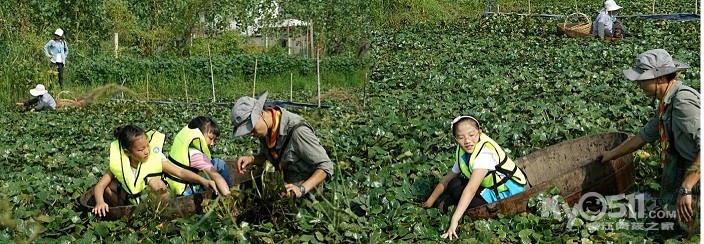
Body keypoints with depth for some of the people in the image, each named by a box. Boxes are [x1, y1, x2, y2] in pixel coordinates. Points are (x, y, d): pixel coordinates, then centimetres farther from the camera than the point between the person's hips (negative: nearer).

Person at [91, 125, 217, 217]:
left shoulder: (155, 159, -20)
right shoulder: (118, 164, -17)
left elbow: (180, 172, -22)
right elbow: (99, 186, -15)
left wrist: (203, 180, -35)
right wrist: (100, 202, -36)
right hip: (133, 201, 2)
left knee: (155, 182, -33)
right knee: (108, 186, -16)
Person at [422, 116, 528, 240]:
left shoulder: (485, 154, -29)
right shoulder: (463, 153, -3)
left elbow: (471, 189, -38)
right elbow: (447, 179, 9)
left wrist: (454, 220, -43)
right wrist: (430, 201, 9)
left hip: (509, 192, -8)